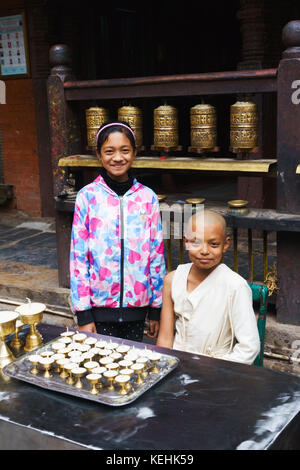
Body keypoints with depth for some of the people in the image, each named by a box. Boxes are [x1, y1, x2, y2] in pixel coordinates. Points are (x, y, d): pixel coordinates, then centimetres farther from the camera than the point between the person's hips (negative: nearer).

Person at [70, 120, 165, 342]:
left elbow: (157, 255, 5)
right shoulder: (87, 196, -5)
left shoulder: (148, 197, 1)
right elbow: (78, 256, -4)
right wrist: (83, 315, -6)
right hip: (99, 304, -1)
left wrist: (157, 309, 6)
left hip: (137, 304, 2)